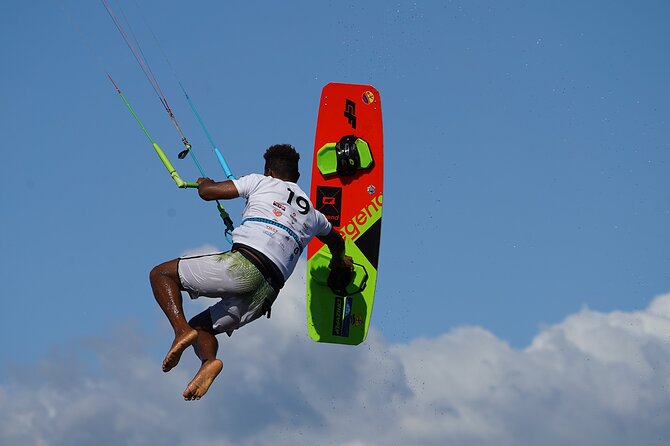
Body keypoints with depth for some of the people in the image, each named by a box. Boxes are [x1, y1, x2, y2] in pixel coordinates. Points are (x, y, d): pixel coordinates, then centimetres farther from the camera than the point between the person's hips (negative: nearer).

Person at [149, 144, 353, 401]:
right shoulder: (313, 215, 29)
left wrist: (205, 183, 38)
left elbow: (206, 192, 12)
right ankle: (209, 361, -12)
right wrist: (339, 263, 74)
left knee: (160, 274, 8)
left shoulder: (262, 182, 15)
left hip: (241, 266, -5)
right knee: (201, 326, 23)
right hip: (266, 296, 6)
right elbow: (336, 240, 51)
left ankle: (182, 330, -18)